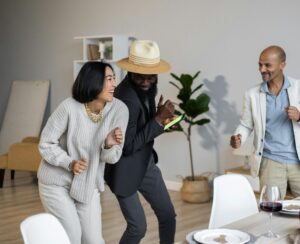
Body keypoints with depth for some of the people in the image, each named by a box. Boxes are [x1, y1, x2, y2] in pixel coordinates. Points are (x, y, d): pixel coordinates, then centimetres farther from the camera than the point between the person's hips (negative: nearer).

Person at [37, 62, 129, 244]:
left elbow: (112, 158, -10)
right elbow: (46, 145, -13)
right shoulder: (69, 107, -24)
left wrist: (109, 145, -32)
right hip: (56, 182, -3)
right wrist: (70, 163, -27)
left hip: (88, 185, 3)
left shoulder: (119, 109, -16)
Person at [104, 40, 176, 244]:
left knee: (168, 216, 13)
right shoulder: (126, 97, -29)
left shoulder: (148, 87, -3)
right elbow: (127, 146, -26)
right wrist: (158, 120, -26)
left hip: (146, 164, 8)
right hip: (126, 170, -8)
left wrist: (160, 118, -8)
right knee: (138, 227, 0)